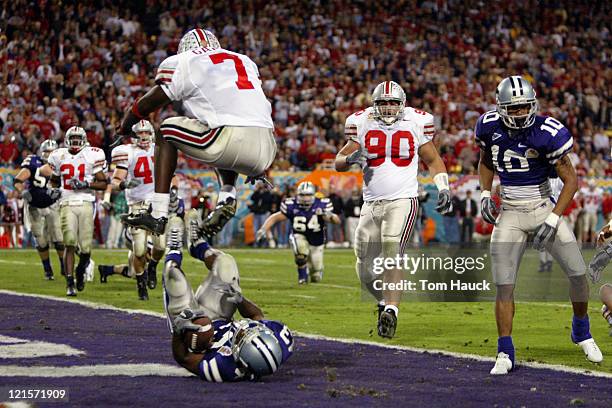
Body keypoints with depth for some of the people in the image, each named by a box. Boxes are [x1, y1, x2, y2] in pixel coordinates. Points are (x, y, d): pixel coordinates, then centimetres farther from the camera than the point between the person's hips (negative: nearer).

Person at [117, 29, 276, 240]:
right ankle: (227, 197, 12)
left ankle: (158, 215, 10)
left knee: (167, 131, 18)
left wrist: (123, 130, 43)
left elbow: (145, 105, 23)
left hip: (234, 140, -6)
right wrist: (259, 165, 47)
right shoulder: (244, 61, 29)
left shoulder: (185, 62, 13)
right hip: (266, 151, 6)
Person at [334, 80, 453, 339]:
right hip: (371, 204, 3)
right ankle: (385, 300, 33)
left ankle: (391, 310, -28)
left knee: (391, 256, -24)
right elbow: (338, 163, 6)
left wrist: (443, 189, 1)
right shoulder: (362, 125, 4)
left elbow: (432, 160, 14)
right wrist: (351, 158, -18)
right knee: (365, 268, 7)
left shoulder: (416, 123, 2)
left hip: (403, 201, -3)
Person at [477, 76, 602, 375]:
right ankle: (505, 354, 4)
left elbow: (570, 180, -11)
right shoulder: (490, 128, -4)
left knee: (578, 274, -5)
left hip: (544, 209, -2)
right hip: (509, 215, 2)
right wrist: (485, 195, 4)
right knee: (504, 287, -6)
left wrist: (553, 220, -17)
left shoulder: (547, 133, -16)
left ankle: (581, 332, 22)